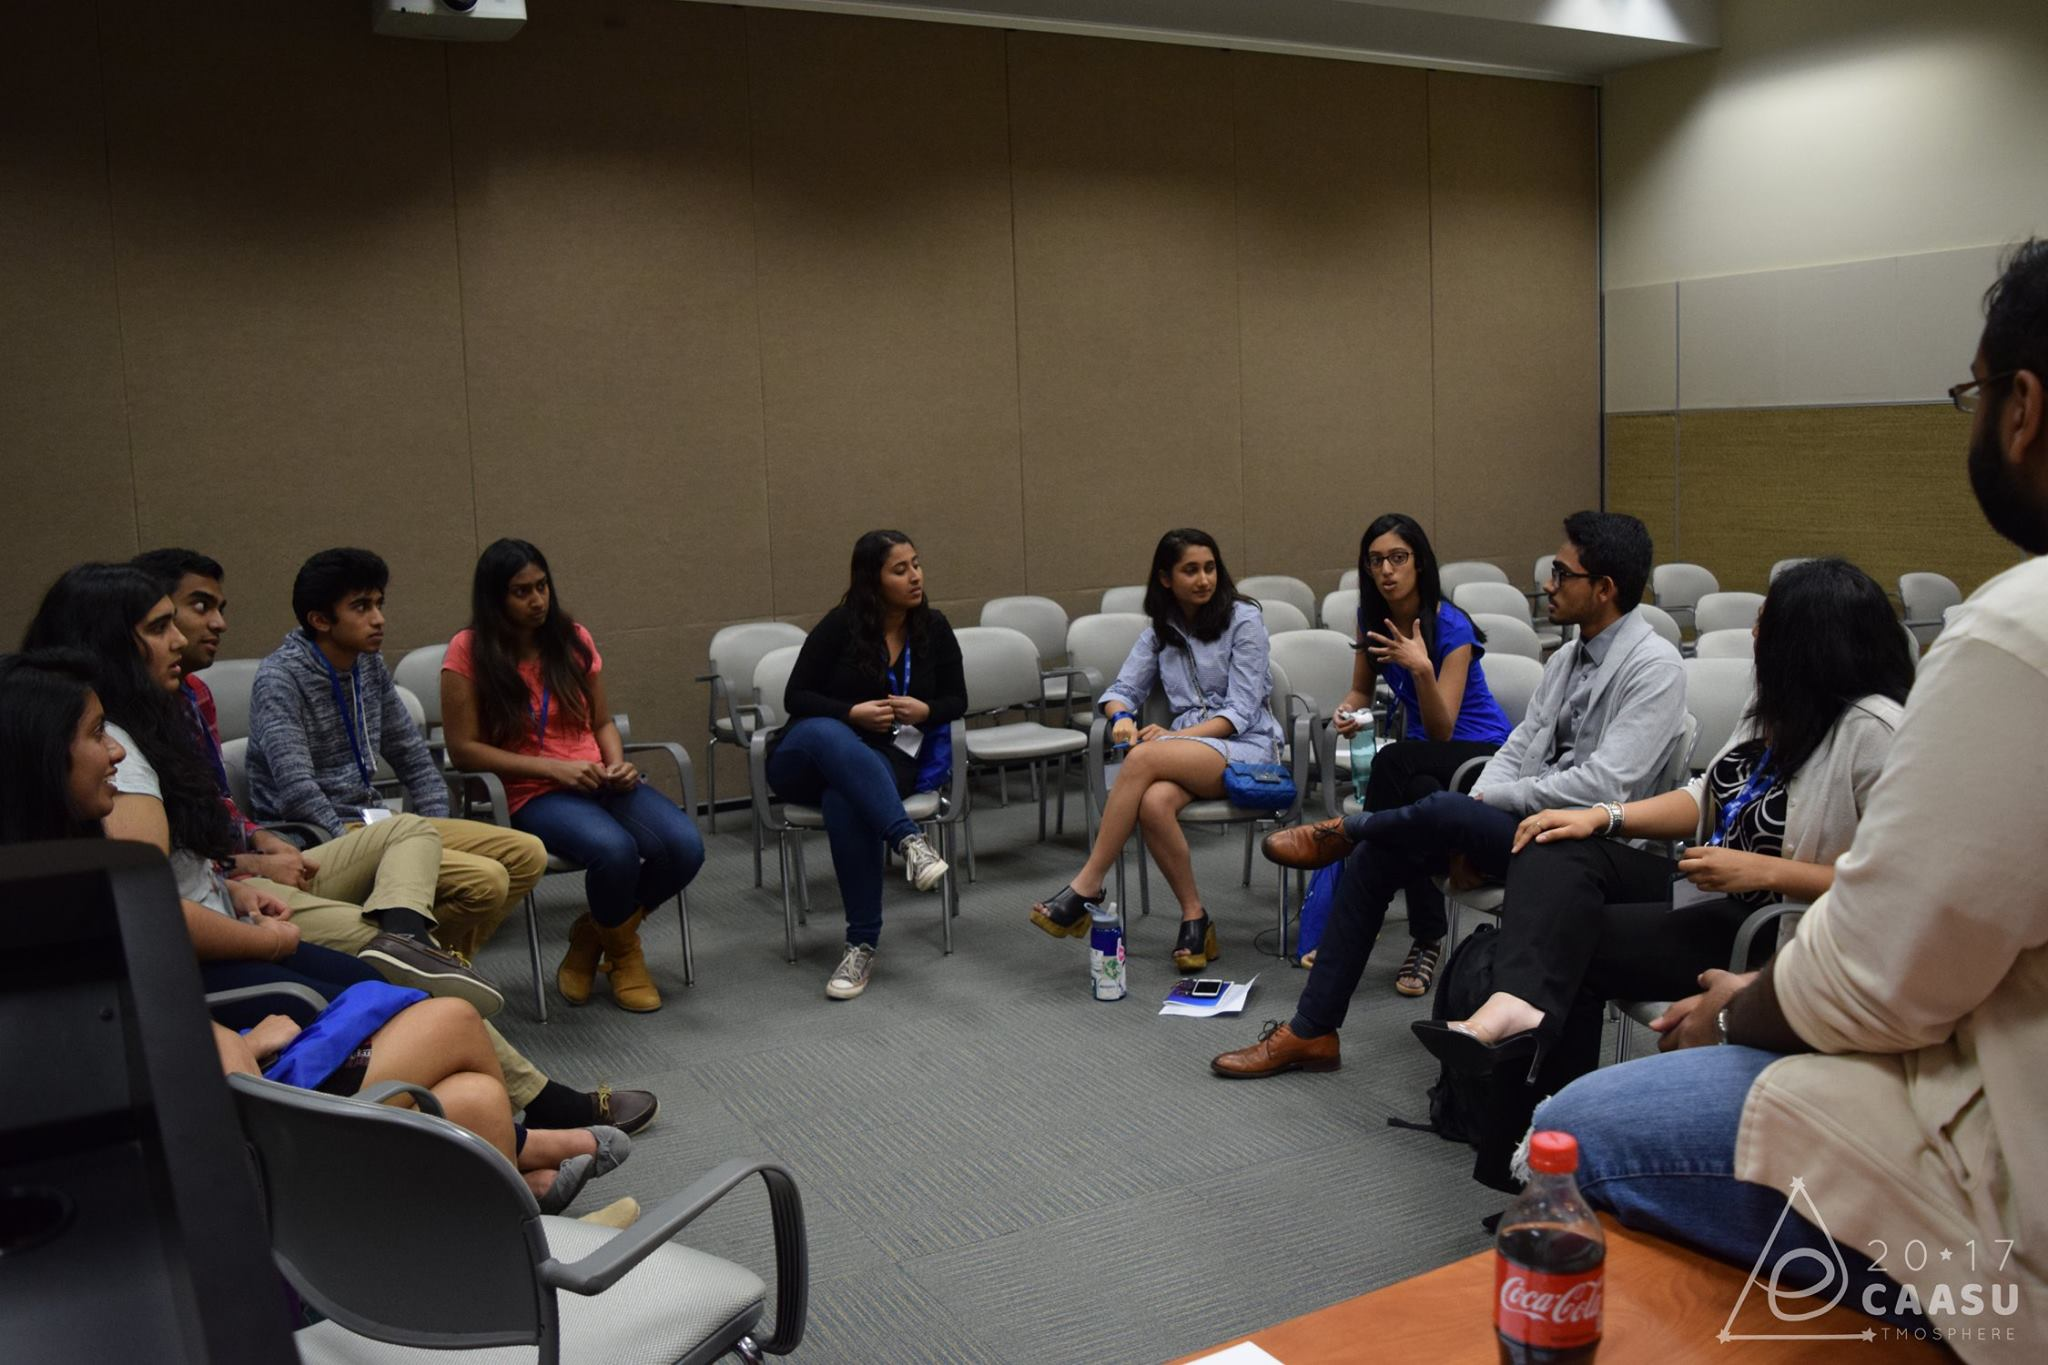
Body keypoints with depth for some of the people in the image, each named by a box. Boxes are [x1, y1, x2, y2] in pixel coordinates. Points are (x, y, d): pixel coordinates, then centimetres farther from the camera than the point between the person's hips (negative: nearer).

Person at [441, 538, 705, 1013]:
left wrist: (618, 764, -4)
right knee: (613, 849, -36)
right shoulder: (468, 652, -3)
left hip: (599, 781, 5)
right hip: (534, 795, -5)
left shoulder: (573, 639, 10)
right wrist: (555, 768, -14)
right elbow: (463, 748, -6)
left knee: (685, 846, -23)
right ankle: (623, 953, -2)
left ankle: (593, 934, 6)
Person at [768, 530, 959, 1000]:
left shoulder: (933, 627, 2)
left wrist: (924, 711, -13)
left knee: (846, 802, -38)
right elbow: (796, 698, -5)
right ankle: (908, 840, -53)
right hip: (807, 759, -1)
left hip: (885, 761, 1)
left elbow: (956, 700, 9)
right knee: (829, 734, -41)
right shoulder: (842, 624, -7)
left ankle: (863, 944, -33)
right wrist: (853, 713, -21)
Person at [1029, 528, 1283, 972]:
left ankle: (1086, 888, -28)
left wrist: (1174, 736, -20)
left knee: (1144, 757, -34)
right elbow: (1121, 691, 14)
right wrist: (1121, 717, -11)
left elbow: (1240, 711, -9)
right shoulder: (1162, 630, 14)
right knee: (1154, 802, -34)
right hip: (1187, 750, 4)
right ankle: (1194, 918, -19)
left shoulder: (1243, 619, -2)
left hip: (1246, 748, -4)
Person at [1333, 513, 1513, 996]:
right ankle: (1427, 941, -29)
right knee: (1422, 797, -34)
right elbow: (1362, 689, 11)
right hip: (1425, 756, 5)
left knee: (1393, 761, -38)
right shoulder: (1372, 617, -1)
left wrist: (1421, 669, -38)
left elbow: (1442, 732, -22)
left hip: (1485, 752, -5)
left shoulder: (1451, 627, -20)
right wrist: (1348, 711, -13)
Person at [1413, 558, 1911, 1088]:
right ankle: (1520, 1002, -37)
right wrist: (1603, 817, 3)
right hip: (1714, 891, 9)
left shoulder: (1874, 730, -18)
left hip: (1777, 930, -9)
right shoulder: (1778, 703, 9)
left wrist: (1766, 870, -24)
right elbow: (1709, 797, 17)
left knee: (1571, 935, -17)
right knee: (1554, 849, -13)